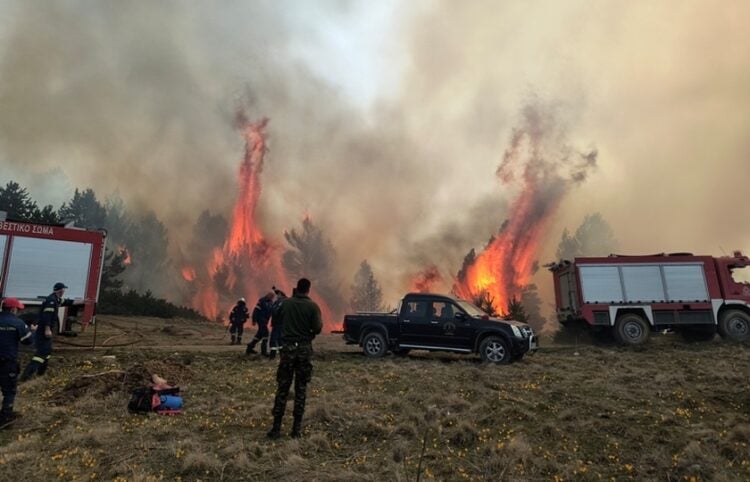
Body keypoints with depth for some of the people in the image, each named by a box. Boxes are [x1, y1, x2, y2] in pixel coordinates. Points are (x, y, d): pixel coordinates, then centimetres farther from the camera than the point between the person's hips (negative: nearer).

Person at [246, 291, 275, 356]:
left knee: (260, 334, 14)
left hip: (265, 321, 9)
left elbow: (273, 311, 17)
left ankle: (250, 347, 27)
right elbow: (256, 310, -14)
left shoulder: (271, 302, 13)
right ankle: (264, 350, -12)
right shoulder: (262, 301, -11)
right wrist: (254, 320, -16)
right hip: (260, 319, -9)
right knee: (265, 333, -15)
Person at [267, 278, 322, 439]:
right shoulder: (313, 306, -7)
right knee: (301, 389, 8)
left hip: (288, 347, 1)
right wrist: (321, 323, 12)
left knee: (282, 388, 6)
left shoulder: (286, 303, -1)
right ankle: (297, 428, 10)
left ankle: (276, 427, 6)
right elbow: (317, 328, -9)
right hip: (304, 348, -1)